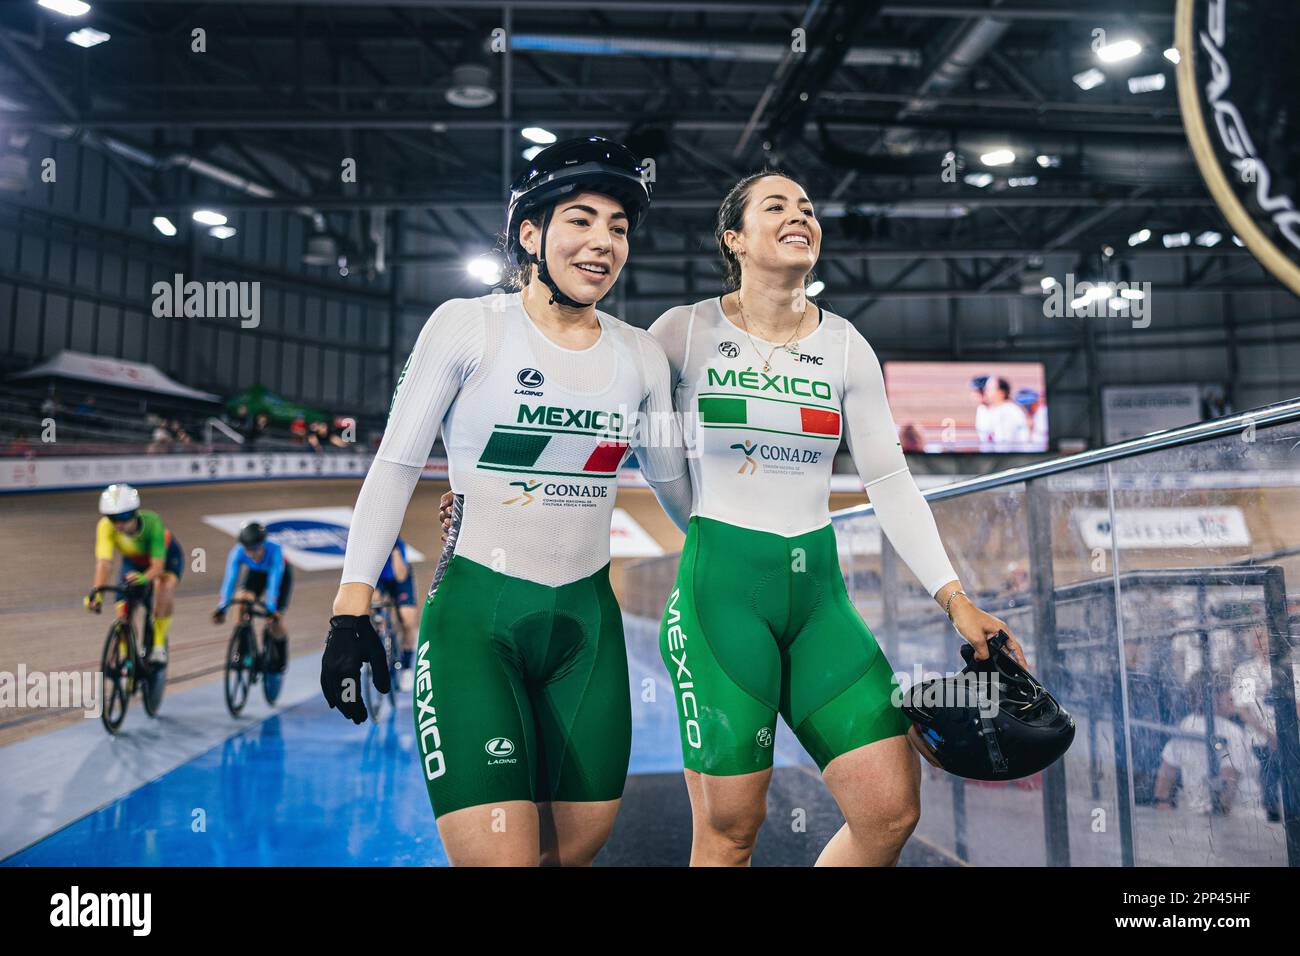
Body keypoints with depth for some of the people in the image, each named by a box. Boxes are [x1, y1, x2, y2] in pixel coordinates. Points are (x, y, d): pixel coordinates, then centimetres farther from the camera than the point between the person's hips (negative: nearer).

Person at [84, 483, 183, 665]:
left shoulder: (152, 522, -39)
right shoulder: (106, 526, -32)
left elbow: (158, 564, -45)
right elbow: (104, 561, -41)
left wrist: (144, 578, -66)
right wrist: (96, 592, -56)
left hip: (165, 556, -3)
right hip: (133, 561, 4)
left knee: (164, 586, -34)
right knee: (124, 609, -10)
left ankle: (159, 646, -24)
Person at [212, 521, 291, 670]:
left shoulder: (275, 550, -40)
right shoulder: (237, 552, -32)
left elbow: (274, 581, -44)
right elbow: (230, 579, -36)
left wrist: (270, 608, -52)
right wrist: (222, 607, -45)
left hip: (281, 574, -3)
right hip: (256, 573, 3)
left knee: (274, 623, -14)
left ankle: (280, 661, 12)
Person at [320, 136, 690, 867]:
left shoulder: (640, 355, 7)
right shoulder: (469, 326, -4)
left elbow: (678, 488, 17)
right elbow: (395, 466, -3)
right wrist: (353, 611, -6)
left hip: (588, 623, 4)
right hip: (476, 618, -4)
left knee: (576, 848, 11)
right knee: (500, 856, -11)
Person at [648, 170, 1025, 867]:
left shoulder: (845, 347, 7)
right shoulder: (687, 331, -2)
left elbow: (890, 483, 7)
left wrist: (955, 598, 1)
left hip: (817, 588, 4)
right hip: (720, 585, -4)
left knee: (892, 810, 0)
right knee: (729, 828, -1)